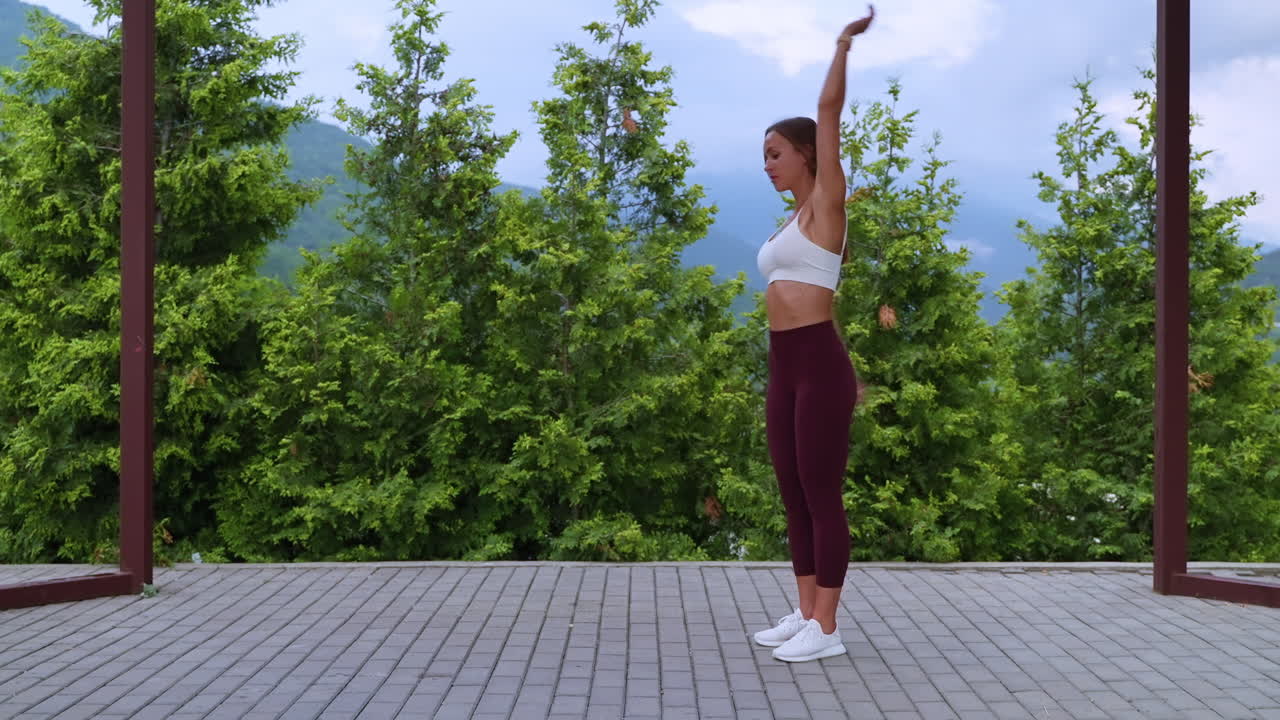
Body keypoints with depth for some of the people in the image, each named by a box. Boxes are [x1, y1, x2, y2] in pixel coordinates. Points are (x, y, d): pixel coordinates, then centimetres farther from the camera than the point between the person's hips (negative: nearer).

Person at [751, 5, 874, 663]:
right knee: (794, 498, 11)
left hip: (817, 365, -9)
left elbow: (829, 110, -7)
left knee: (821, 496, -5)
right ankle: (806, 614, 20)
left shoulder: (826, 204, -1)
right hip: (784, 369, 9)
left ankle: (826, 628, 1)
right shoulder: (794, 224, 21)